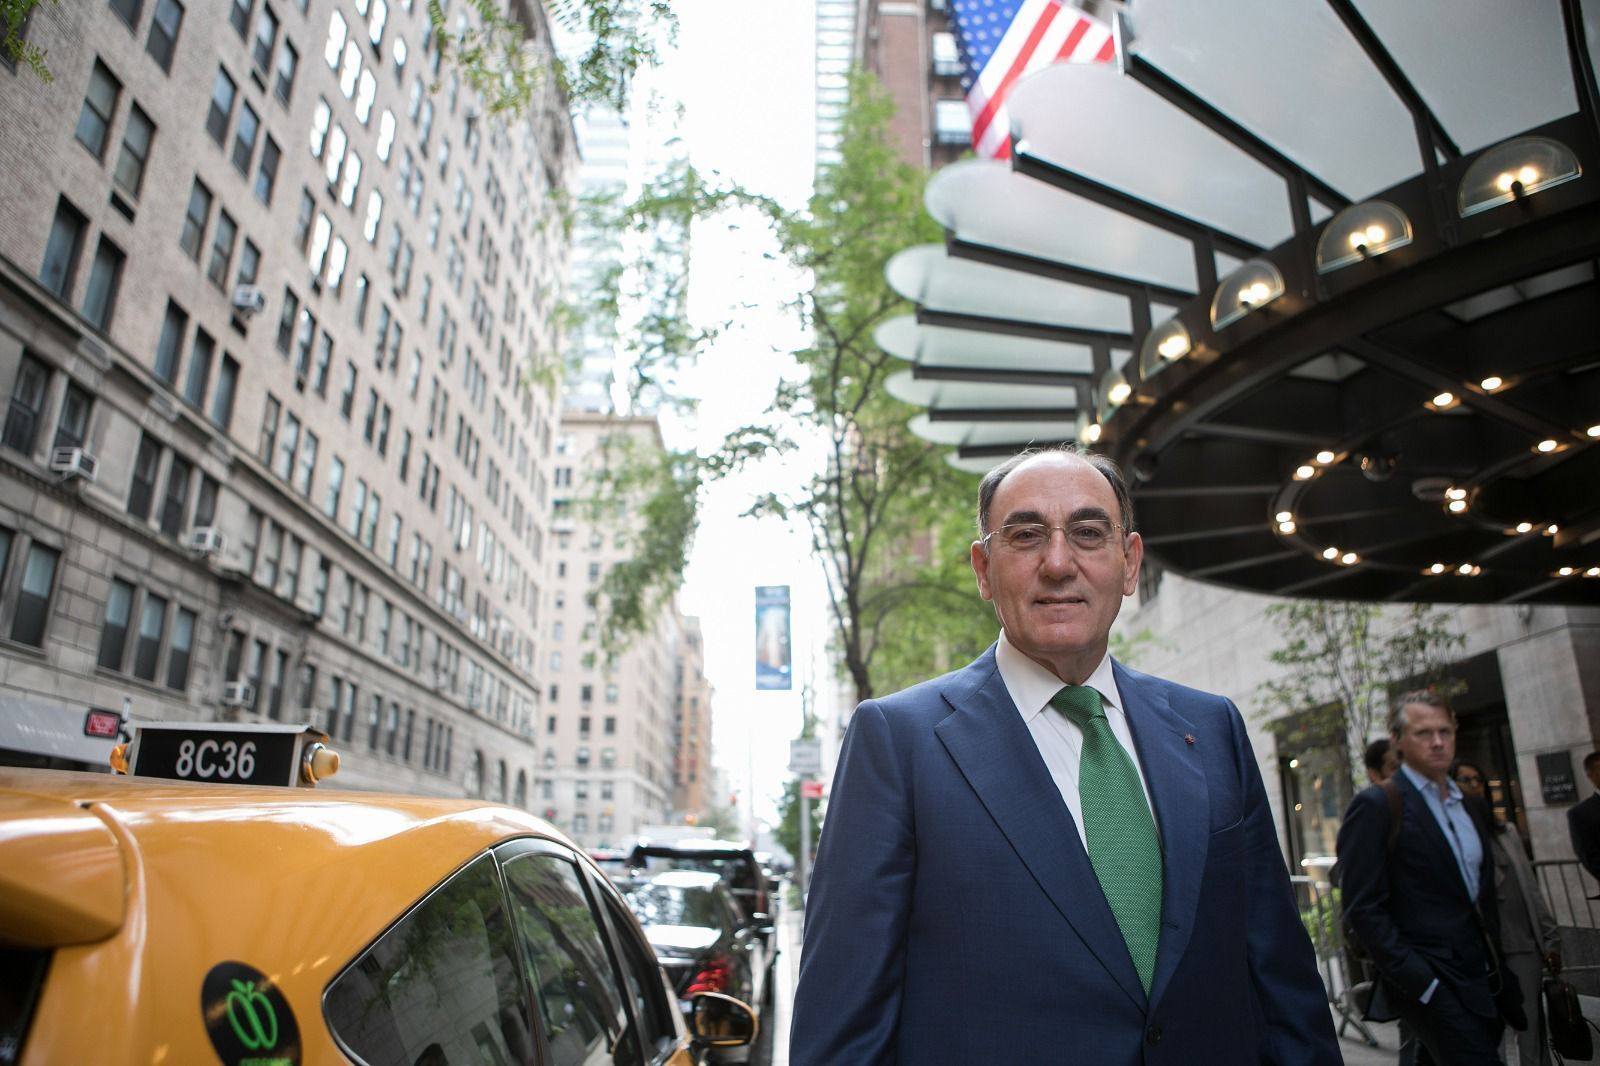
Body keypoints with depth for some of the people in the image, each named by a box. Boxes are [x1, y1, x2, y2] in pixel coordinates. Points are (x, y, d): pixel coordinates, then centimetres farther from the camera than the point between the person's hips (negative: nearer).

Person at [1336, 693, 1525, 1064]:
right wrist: (1417, 981, -18)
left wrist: (1498, 968, 11)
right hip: (1431, 983, -7)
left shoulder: (1472, 807, 14)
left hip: (1484, 979, 7)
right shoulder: (1376, 806, -9)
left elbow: (1483, 891, 20)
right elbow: (1364, 909, -14)